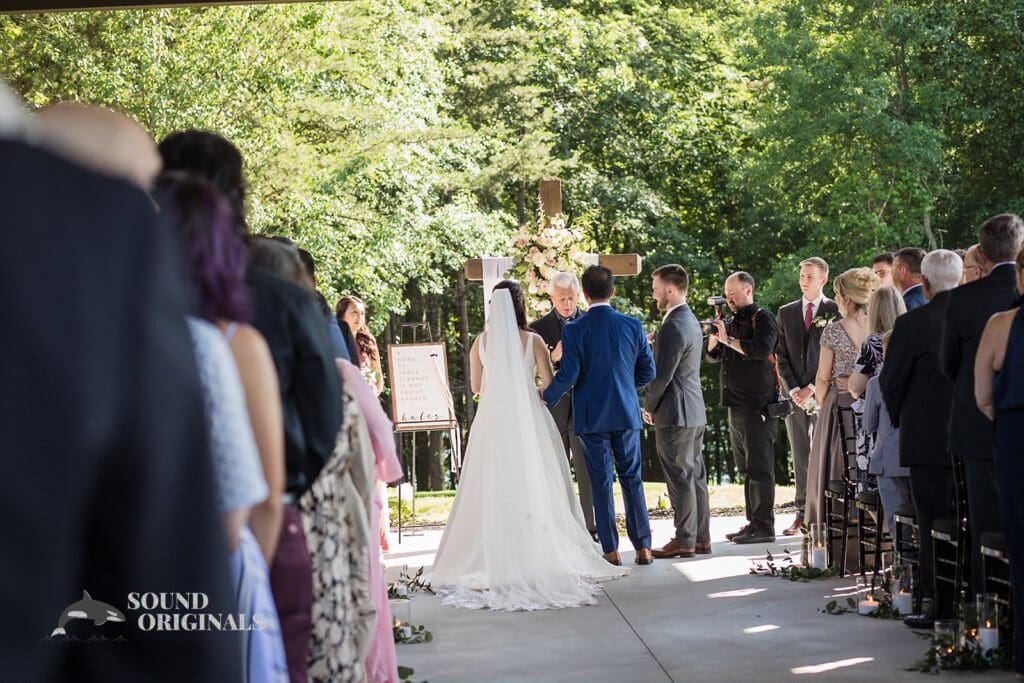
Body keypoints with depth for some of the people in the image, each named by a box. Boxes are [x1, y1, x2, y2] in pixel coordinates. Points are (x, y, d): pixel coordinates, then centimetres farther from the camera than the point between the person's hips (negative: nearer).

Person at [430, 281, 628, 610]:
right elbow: (549, 384, -4)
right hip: (528, 421, -1)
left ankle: (494, 560, 6)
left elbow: (476, 386, 9)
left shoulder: (481, 341, 0)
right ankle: (539, 555, 5)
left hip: (493, 420, 2)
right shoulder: (533, 341, -6)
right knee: (534, 488, 5)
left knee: (494, 491, 7)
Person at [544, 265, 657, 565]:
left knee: (601, 482, 5)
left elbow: (567, 376, -13)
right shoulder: (632, 326, -2)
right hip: (627, 414, 2)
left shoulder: (574, 330, -11)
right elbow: (647, 372, 3)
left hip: (591, 417, -2)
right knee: (632, 479, 10)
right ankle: (643, 546, 10)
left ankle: (611, 549, 6)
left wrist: (547, 398, 5)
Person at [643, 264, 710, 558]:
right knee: (695, 476, 12)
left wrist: (648, 406, -7)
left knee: (680, 478, -4)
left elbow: (662, 375, -20)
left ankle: (684, 540, 0)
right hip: (695, 412, 10)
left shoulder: (673, 326, -18)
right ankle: (701, 538, 17)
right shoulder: (691, 320, 14)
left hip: (675, 413, -10)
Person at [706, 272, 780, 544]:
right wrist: (714, 336, 2)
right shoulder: (733, 322, 20)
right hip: (737, 406, 9)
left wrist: (728, 340, -17)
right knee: (746, 468, 11)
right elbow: (713, 355, 22)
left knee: (759, 467, -9)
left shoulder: (762, 319, -6)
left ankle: (764, 526, -8)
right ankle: (753, 522, 17)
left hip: (757, 406, -9)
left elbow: (762, 349, -23)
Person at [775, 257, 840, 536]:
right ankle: (803, 513, 8)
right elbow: (781, 355, 10)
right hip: (795, 394, 4)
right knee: (800, 456, 5)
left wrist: (813, 388, -10)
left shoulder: (836, 311, 1)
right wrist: (793, 390, -3)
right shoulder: (786, 313, 13)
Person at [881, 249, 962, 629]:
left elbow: (890, 382, -4)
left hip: (928, 439, -4)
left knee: (933, 525, 3)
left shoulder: (912, 324, -12)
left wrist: (899, 419, 14)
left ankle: (940, 609, 4)